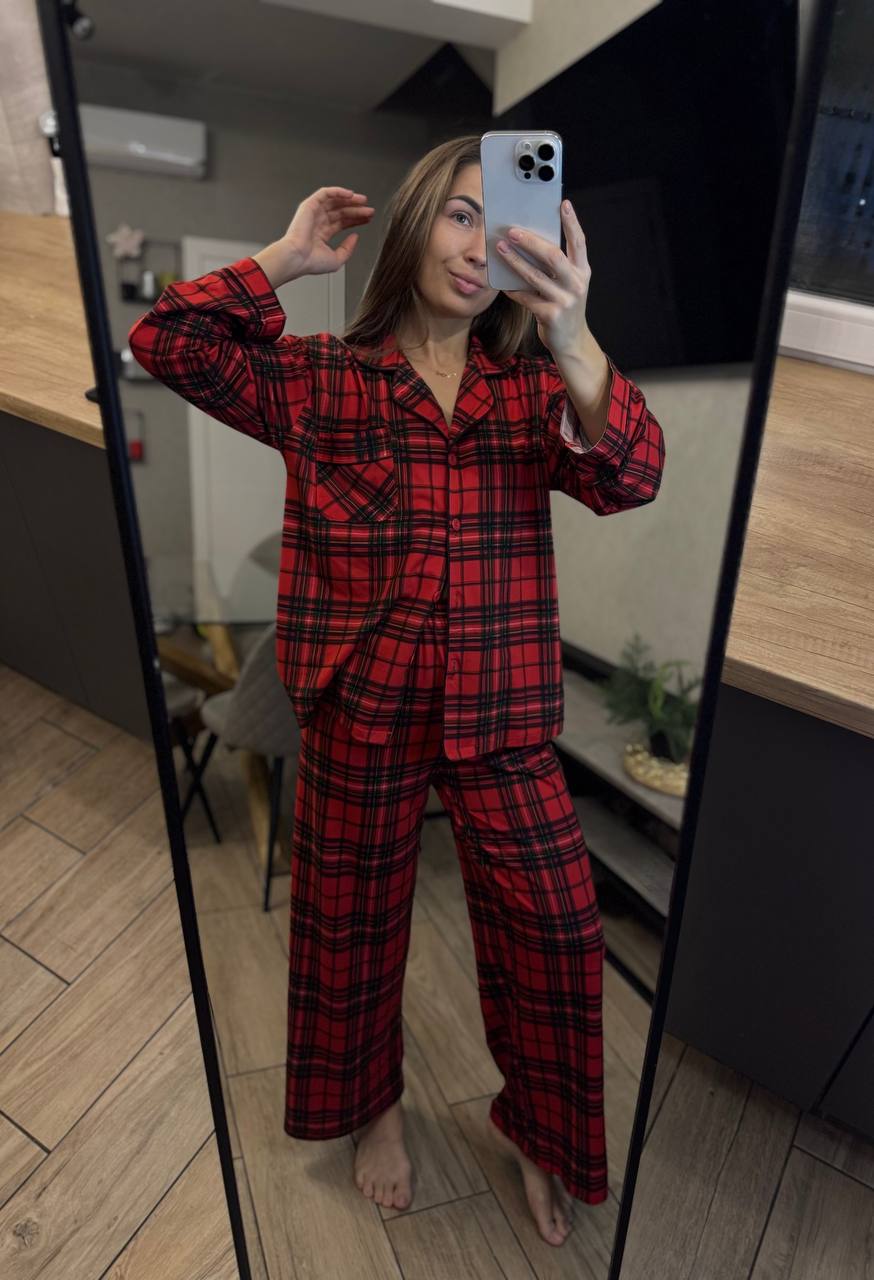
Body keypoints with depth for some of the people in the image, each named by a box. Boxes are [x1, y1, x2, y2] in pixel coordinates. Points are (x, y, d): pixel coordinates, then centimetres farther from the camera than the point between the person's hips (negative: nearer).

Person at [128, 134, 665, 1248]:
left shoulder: (534, 387, 6)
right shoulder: (321, 378, 2)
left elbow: (630, 477, -12)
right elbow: (165, 343, -5)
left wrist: (572, 339, -29)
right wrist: (286, 259, -7)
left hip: (501, 714, 2)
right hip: (360, 708, -1)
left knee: (558, 926, 6)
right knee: (354, 923, 16)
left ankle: (530, 1123, 38)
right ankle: (373, 1107, 47)